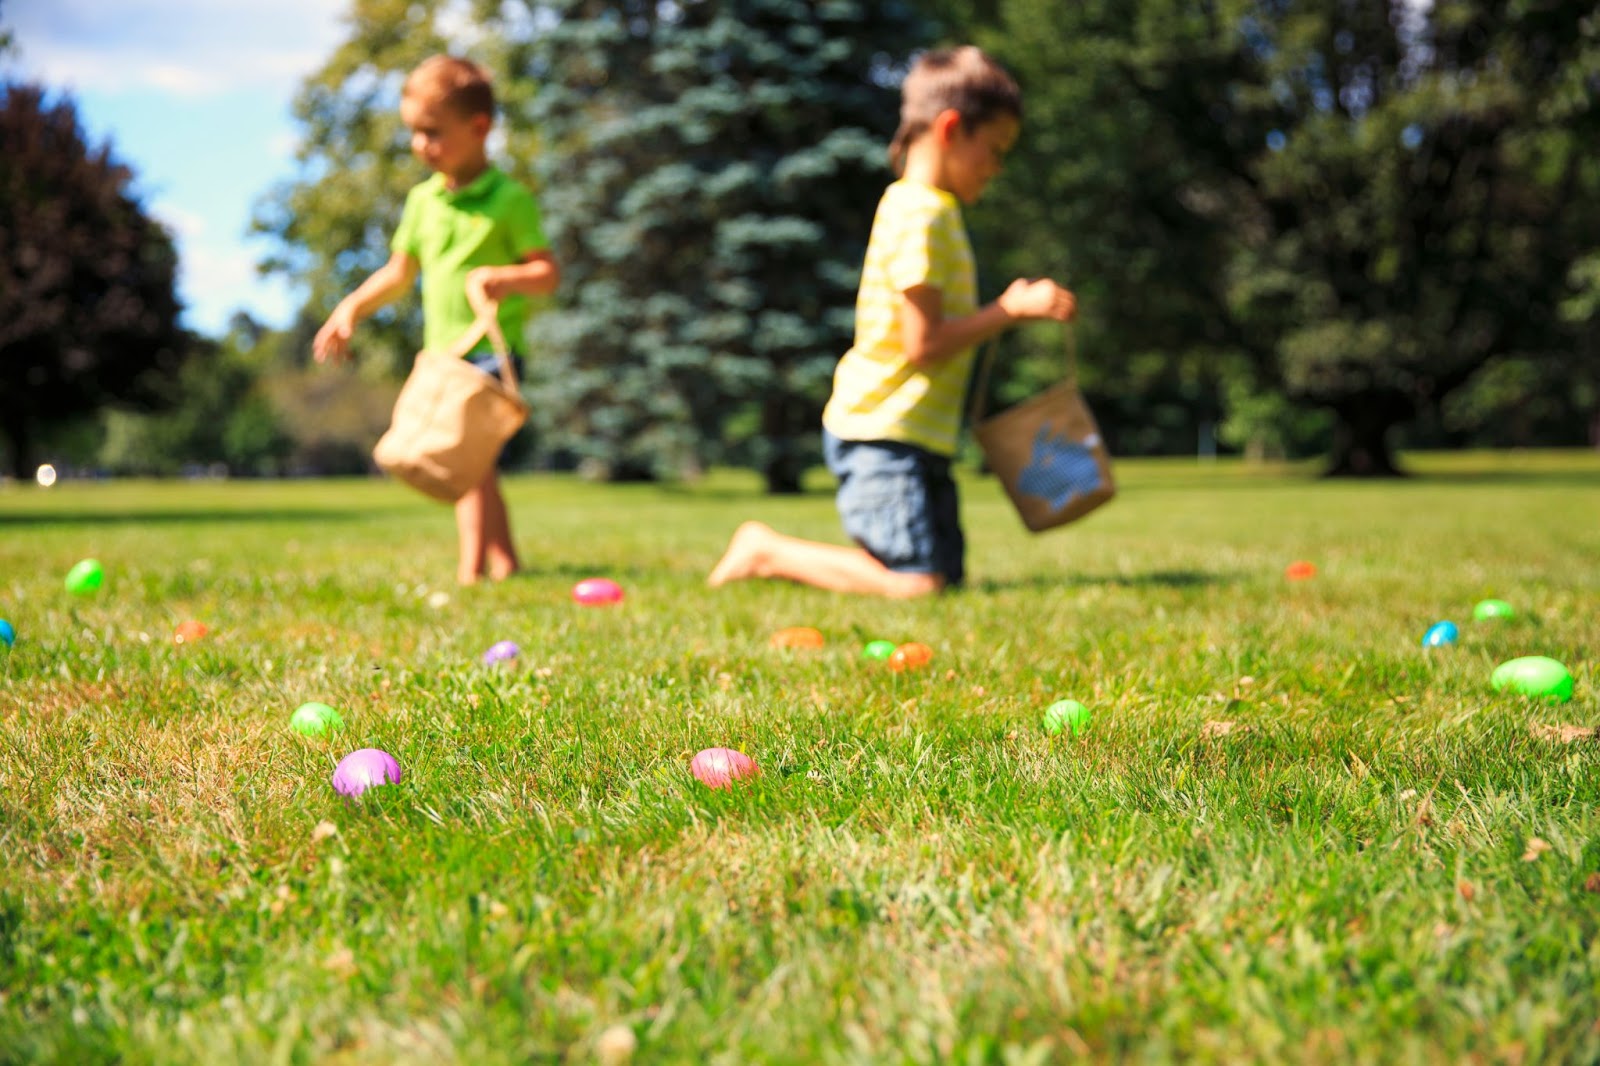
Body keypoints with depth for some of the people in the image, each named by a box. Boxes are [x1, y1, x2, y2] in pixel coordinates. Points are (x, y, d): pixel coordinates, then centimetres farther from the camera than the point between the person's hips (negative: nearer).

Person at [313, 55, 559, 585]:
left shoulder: (510, 199, -7)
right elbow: (400, 273, 21)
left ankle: (471, 570, -15)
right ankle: (506, 564, 24)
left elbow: (548, 272, -10)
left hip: (492, 350, -7)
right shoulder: (422, 200, 11)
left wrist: (506, 277, -28)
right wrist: (351, 308, 11)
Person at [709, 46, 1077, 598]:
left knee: (948, 576, 9)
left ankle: (775, 554, 15)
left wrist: (1007, 308, 12)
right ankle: (769, 552, -3)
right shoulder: (919, 214, -14)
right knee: (914, 585, -17)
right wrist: (1012, 311, -13)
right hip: (883, 433, -11)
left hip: (918, 435, 11)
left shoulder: (933, 210, 18)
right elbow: (922, 343, -19)